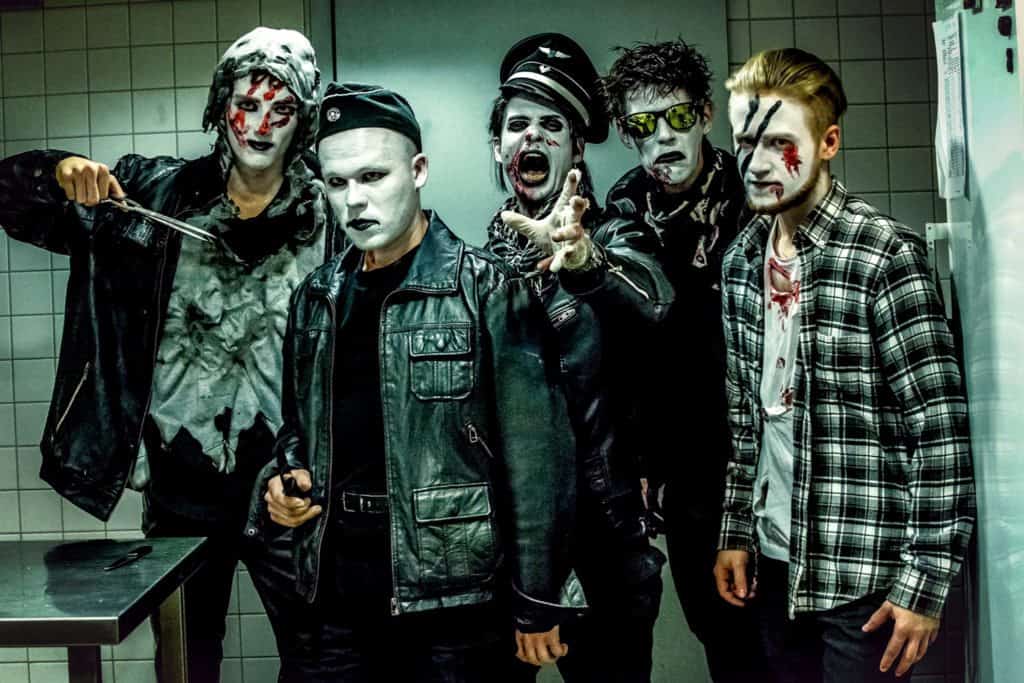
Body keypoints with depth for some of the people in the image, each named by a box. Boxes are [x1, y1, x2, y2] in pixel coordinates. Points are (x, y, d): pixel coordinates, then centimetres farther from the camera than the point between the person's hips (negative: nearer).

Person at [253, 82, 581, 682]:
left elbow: (536, 457, -11)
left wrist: (538, 602, -11)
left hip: (456, 604, -4)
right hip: (332, 599, 5)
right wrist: (286, 477, -1)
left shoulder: (488, 289, -10)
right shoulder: (317, 297, 8)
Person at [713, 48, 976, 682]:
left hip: (862, 570, -6)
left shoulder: (886, 254, -14)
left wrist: (926, 581, -14)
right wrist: (737, 532, 10)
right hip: (772, 559, 6)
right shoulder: (743, 259, 5)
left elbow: (941, 429, -15)